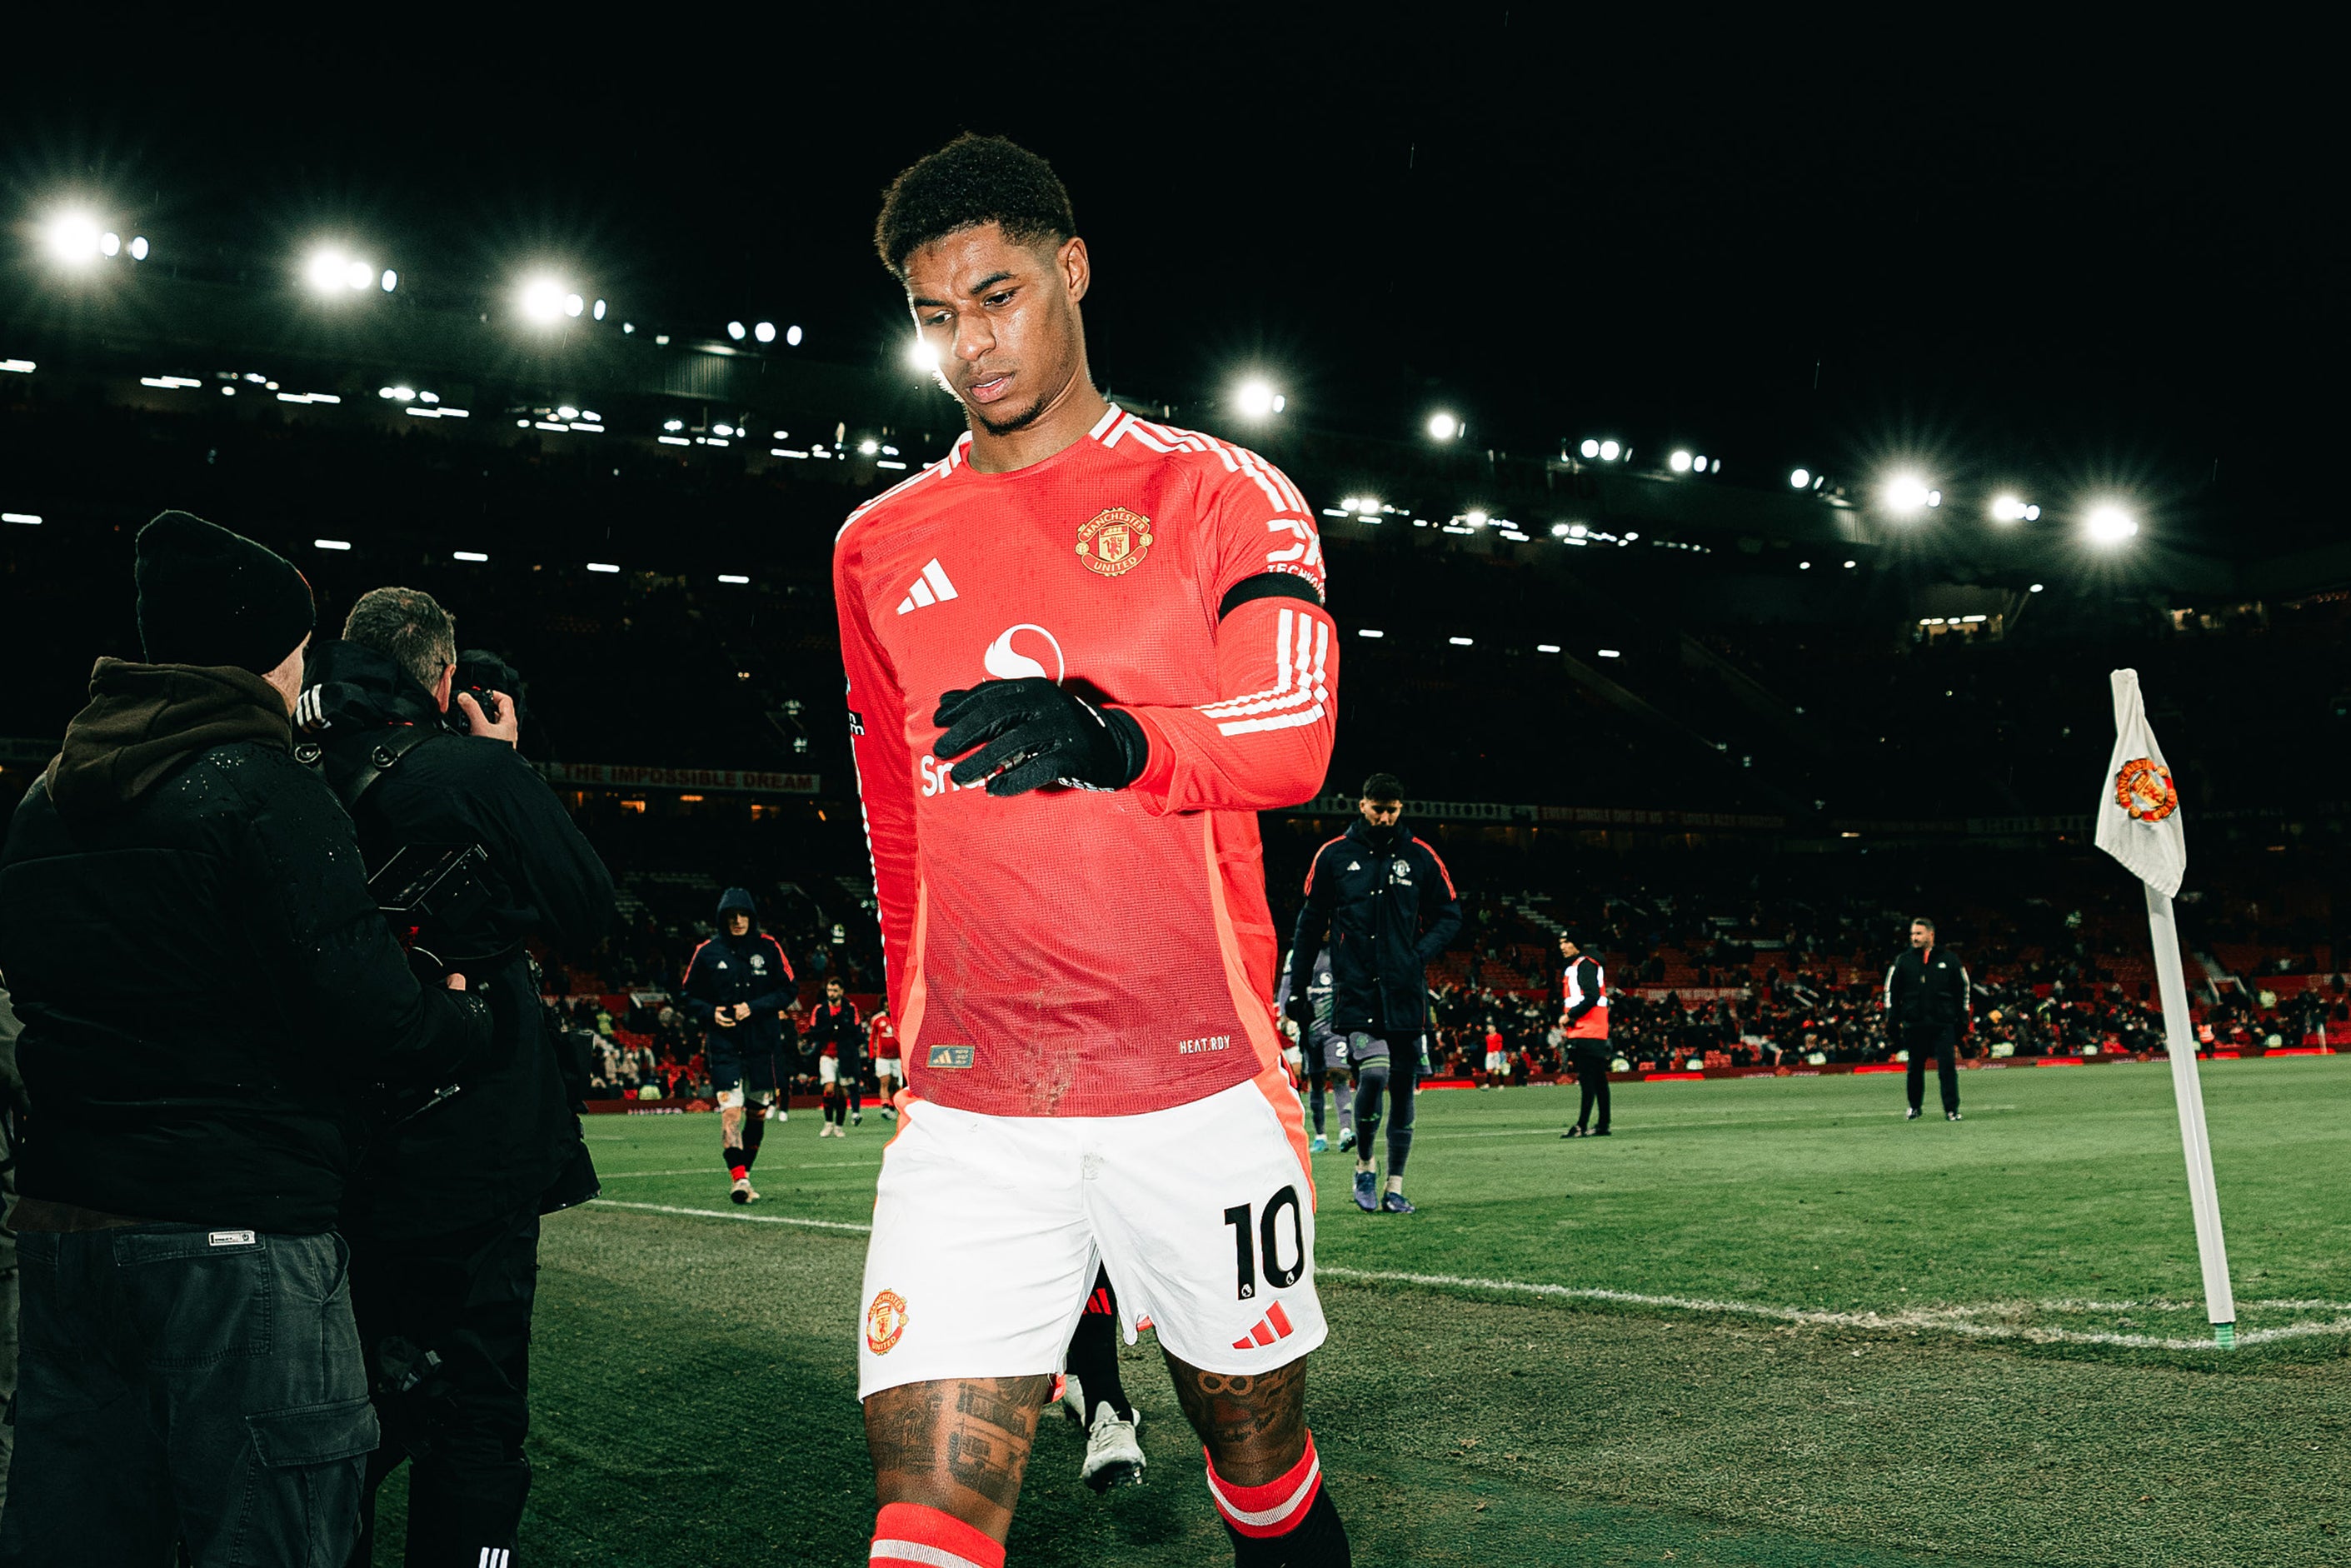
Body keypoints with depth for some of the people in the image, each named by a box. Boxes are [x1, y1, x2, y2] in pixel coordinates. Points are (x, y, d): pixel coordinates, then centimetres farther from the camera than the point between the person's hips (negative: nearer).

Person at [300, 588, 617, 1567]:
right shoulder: (478, 773, -14)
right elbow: (590, 916, -5)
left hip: (340, 1153, 5)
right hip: (473, 1148, -5)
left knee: (362, 1406, 19)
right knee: (474, 1414, 5)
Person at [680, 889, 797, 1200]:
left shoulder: (768, 948, 3)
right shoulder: (707, 952, 3)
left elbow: (786, 992, 2)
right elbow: (689, 997, 10)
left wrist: (753, 1008, -12)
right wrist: (711, 1013, -10)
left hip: (763, 1043, 2)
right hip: (724, 1046, -2)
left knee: (758, 1113, 8)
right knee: (730, 1112, -16)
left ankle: (743, 1173, 22)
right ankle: (739, 1179, -22)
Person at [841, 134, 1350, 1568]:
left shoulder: (1219, 493, 3)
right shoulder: (882, 547, 13)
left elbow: (1289, 739, -12)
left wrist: (1113, 740, -31)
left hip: (1200, 1076, -1)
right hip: (971, 1109, 2)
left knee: (1262, 1449, 15)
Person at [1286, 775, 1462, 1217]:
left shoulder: (1420, 857, 7)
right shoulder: (1334, 855, 4)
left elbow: (1450, 913, 13)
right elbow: (1311, 920, 11)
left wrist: (1423, 952, -5)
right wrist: (1297, 984, 8)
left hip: (1405, 991, 2)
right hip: (1355, 987, -2)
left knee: (1403, 1086, 4)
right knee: (1373, 1073, -18)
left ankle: (1395, 1188, 14)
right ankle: (1364, 1167, 6)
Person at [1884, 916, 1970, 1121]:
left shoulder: (1949, 959, 5)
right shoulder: (1903, 961, 6)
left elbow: (1963, 990, 10)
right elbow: (1891, 992, 10)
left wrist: (1963, 1020, 6)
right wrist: (1893, 1022, 3)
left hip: (1943, 1025, -1)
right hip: (1913, 1025, 1)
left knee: (1947, 1066, -8)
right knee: (1915, 1068, 9)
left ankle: (1951, 1109, -2)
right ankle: (1914, 1107, 25)